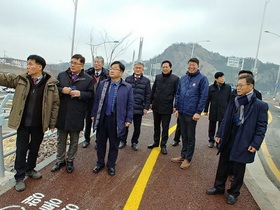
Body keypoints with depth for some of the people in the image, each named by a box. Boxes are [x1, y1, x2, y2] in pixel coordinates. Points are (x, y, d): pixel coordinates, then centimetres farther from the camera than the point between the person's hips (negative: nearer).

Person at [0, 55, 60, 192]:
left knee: (35, 148, 17)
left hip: (39, 124, 0)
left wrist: (52, 123, -4)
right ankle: (19, 177, 22)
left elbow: (55, 103, -5)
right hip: (23, 123, 1)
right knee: (21, 149, 8)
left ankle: (30, 169, 39)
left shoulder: (50, 84, -9)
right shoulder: (21, 80, -1)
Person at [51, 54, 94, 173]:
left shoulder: (88, 79, -3)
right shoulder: (61, 75, 3)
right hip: (62, 114, 2)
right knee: (61, 139, 15)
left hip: (76, 115, -2)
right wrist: (61, 90, -15)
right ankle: (60, 160, 33)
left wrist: (80, 94, -19)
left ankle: (70, 160, 32)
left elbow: (91, 94, -1)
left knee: (74, 140, 13)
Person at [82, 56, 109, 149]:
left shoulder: (106, 75, -10)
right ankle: (87, 139, 34)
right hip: (90, 102, 3)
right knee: (88, 121, 15)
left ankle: (98, 141, 28)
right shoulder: (88, 73, 0)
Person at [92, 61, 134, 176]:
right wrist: (94, 114, 6)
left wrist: (128, 119, -5)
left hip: (117, 120, -2)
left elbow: (130, 105, -2)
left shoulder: (127, 87, -4)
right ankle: (100, 162, 35)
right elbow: (97, 100, 7)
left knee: (114, 144, 11)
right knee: (100, 142, 15)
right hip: (102, 118, 3)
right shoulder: (102, 84, 4)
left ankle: (111, 165, 30)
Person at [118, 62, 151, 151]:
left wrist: (146, 107, -4)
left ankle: (134, 142, 27)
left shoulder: (146, 81, 3)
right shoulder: (128, 79, 6)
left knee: (137, 127, 9)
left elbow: (148, 95, 2)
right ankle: (123, 141, 26)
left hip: (139, 108, 0)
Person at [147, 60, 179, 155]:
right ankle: (156, 142, 32)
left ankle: (163, 145, 19)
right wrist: (151, 102, 9)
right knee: (156, 126, 17)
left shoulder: (175, 79, -6)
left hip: (167, 108, -4)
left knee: (165, 128, 5)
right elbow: (153, 90, 10)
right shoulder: (158, 77, 5)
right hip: (156, 106, 4)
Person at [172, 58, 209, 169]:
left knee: (190, 137, 7)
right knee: (184, 135, 16)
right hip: (181, 112, 5)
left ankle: (187, 159, 18)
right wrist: (177, 108, 7)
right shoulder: (183, 78, 8)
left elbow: (203, 96, -10)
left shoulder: (202, 79, -7)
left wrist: (198, 112, -14)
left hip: (192, 113, -5)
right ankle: (183, 155, 29)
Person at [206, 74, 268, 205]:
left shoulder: (260, 105, -11)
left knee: (238, 170, 12)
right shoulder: (234, 100, 3)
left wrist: (255, 144, -14)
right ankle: (219, 187, 35)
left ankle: (233, 193, 31)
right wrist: (220, 134, 8)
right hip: (228, 140, 5)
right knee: (222, 166, 16)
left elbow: (261, 127, -9)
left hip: (243, 144, -4)